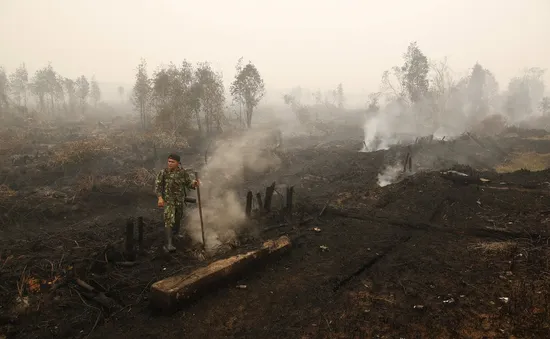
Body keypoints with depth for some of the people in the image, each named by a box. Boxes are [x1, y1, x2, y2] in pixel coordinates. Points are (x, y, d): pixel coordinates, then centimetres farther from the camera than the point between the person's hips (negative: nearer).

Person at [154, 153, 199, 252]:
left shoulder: (183, 172, -6)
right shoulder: (163, 172, -12)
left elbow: (189, 184, -5)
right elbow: (157, 185, -12)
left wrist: (194, 184, -28)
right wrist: (160, 198, -24)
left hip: (180, 200, 4)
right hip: (168, 200, -4)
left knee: (178, 218, 23)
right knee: (169, 221, -15)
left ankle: (175, 232, 53)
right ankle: (168, 244, -19)